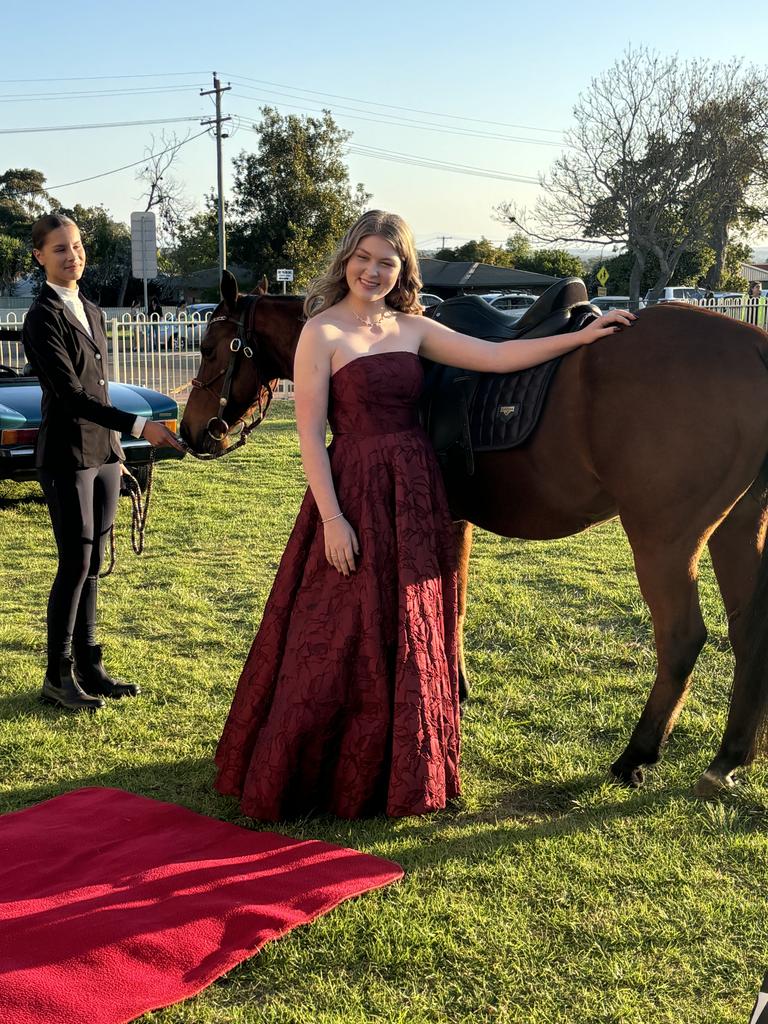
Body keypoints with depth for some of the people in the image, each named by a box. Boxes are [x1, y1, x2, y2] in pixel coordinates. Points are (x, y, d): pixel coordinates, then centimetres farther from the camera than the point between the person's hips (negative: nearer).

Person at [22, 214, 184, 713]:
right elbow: (70, 393, -21)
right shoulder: (43, 317, -12)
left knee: (93, 565, 11)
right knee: (76, 565, -3)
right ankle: (58, 675, 9)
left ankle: (89, 666, 20)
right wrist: (138, 425, -27)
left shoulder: (92, 311, 13)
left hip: (104, 451, 7)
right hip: (68, 455, -7)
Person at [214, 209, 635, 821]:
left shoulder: (412, 328, 8)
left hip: (417, 494, 6)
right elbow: (310, 434, -11)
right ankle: (306, 774, 18)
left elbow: (498, 357, 7)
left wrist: (583, 336, 5)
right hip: (355, 492, -5)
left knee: (410, 641, 13)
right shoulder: (323, 333, -7)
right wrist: (332, 518, -17)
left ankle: (398, 771, 30)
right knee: (342, 640, 1)